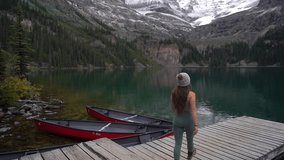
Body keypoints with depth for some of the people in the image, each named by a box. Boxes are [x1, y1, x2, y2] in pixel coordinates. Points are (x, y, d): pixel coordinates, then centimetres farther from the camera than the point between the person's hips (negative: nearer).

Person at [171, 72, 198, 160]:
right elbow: (193, 111, -27)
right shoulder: (191, 94, -20)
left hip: (177, 120, 2)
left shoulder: (174, 93, -7)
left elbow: (173, 108, 5)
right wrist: (196, 125, -26)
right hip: (189, 120, -1)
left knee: (177, 144, 5)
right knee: (189, 139, 26)